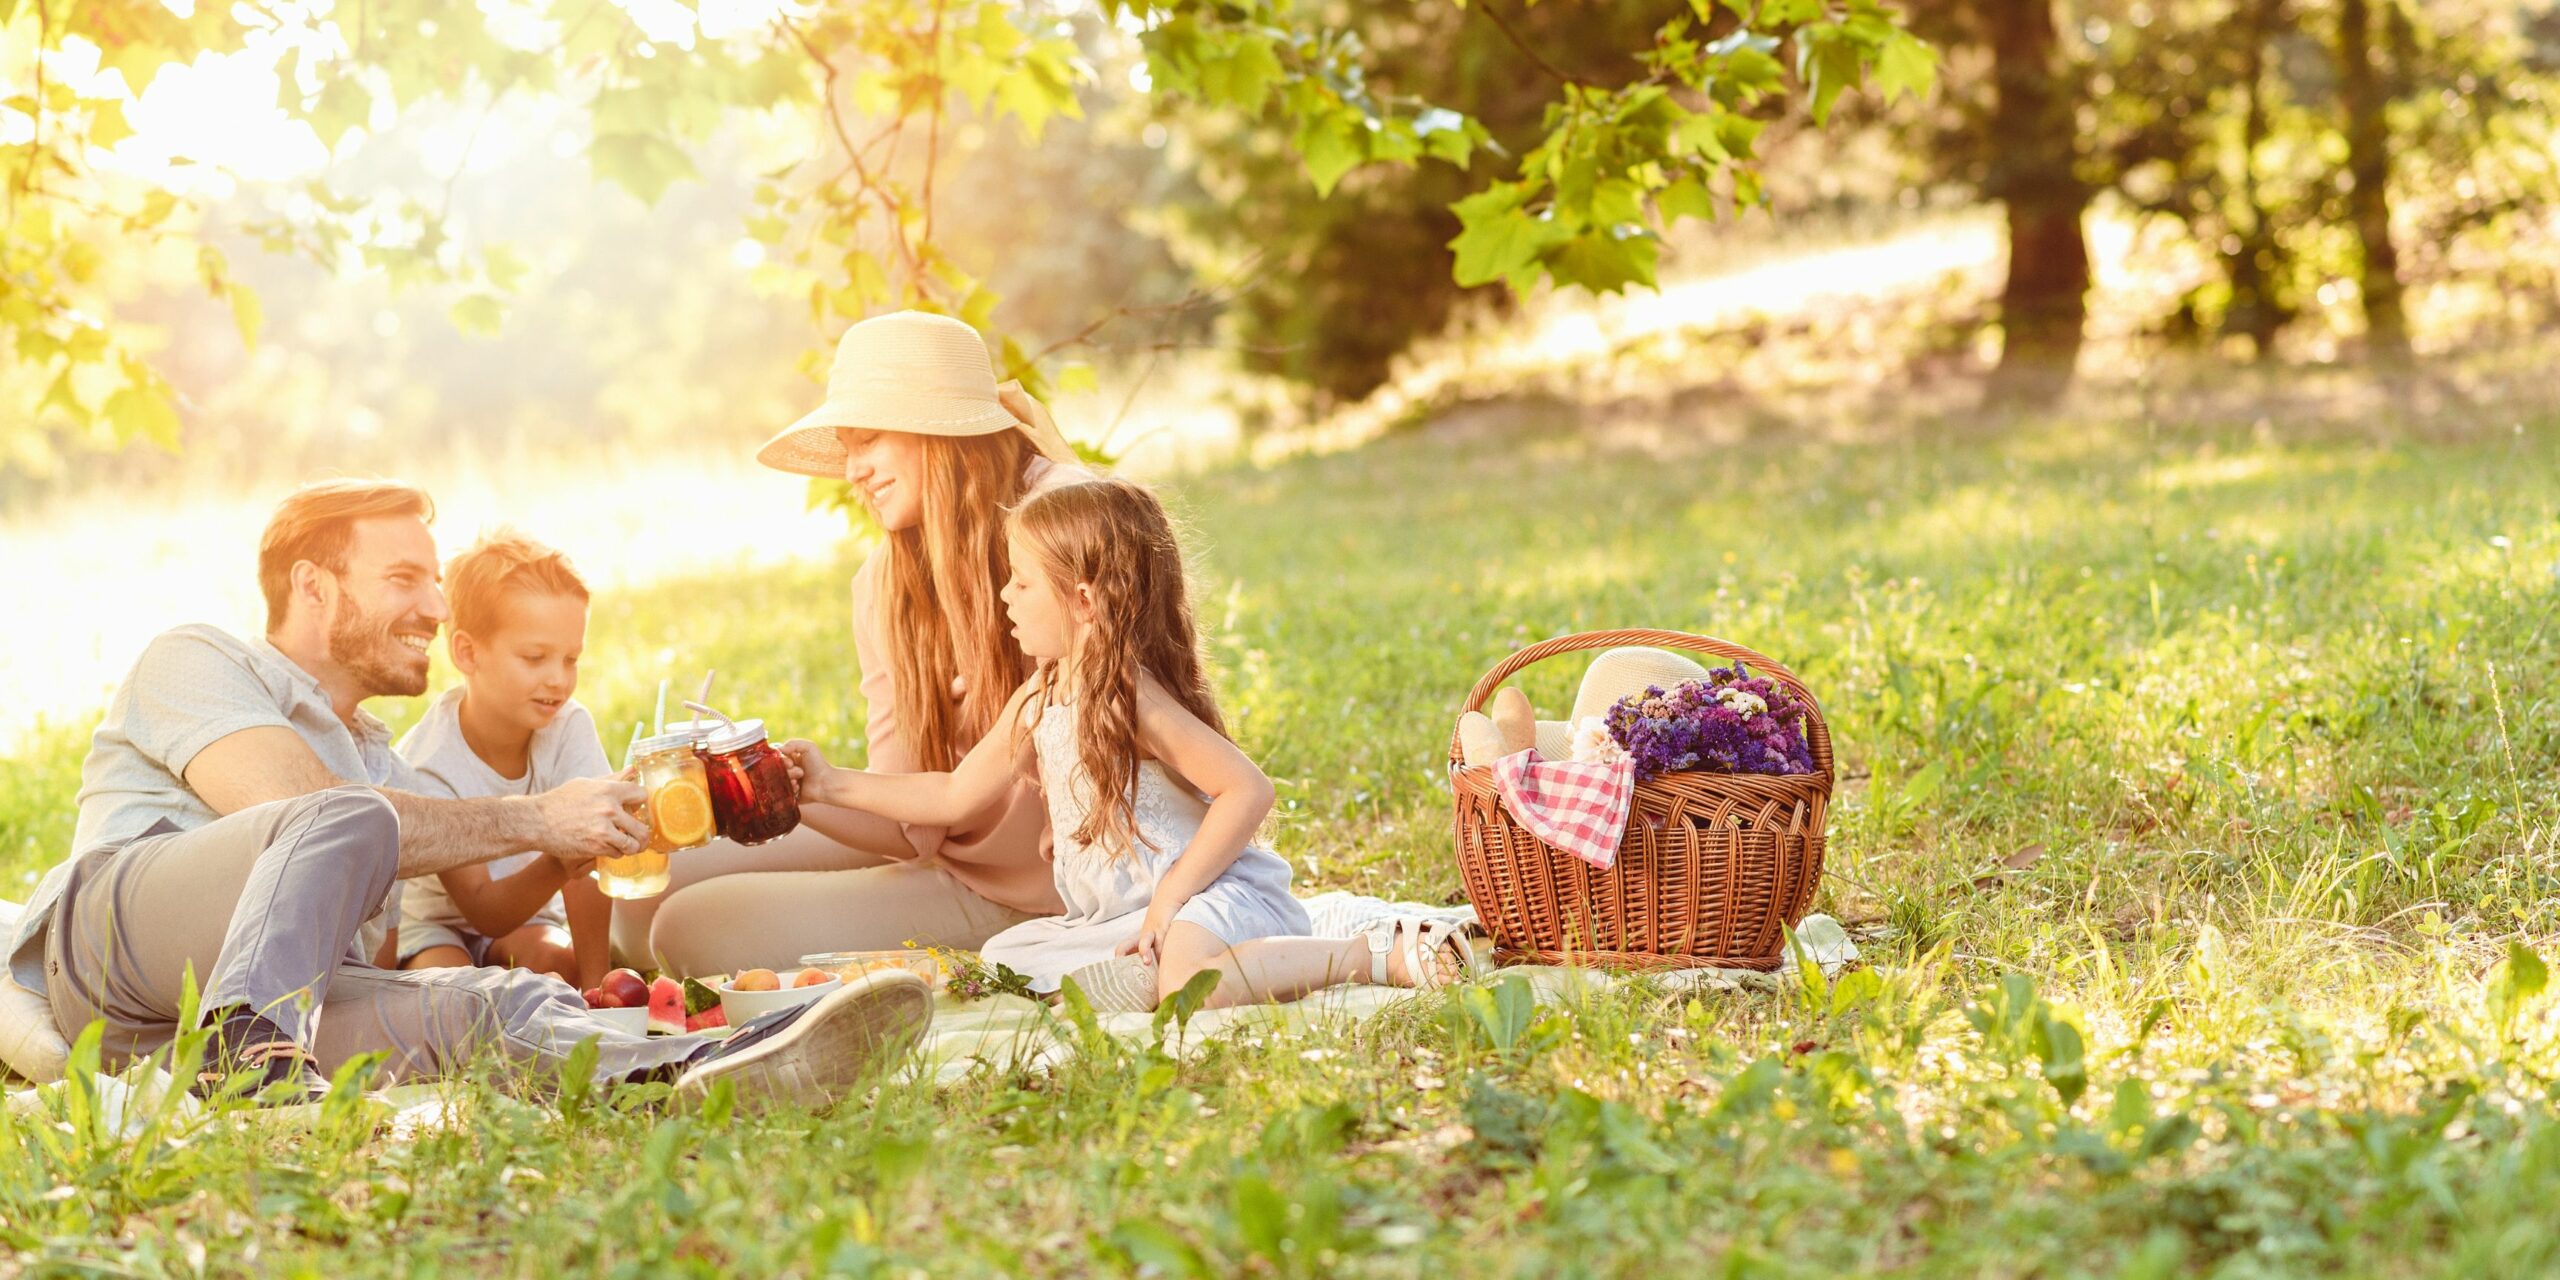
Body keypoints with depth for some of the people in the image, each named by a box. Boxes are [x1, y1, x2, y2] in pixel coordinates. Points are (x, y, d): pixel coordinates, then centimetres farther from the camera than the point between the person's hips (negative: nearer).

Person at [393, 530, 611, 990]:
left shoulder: (569, 728, -20)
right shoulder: (430, 763, -29)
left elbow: (586, 871, -21)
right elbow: (483, 910, -31)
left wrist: (594, 985, -29)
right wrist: (556, 867, -52)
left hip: (524, 912, 3)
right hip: (430, 921, -3)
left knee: (560, 964, -28)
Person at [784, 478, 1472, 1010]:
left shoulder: (1129, 699, -17)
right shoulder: (1040, 702, 11)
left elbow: (1249, 790, -23)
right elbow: (956, 795, 23)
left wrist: (1170, 897, -22)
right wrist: (835, 784, 19)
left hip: (1214, 893, -10)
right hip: (1115, 915, 10)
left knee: (1189, 983, -39)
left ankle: (1381, 954, -21)